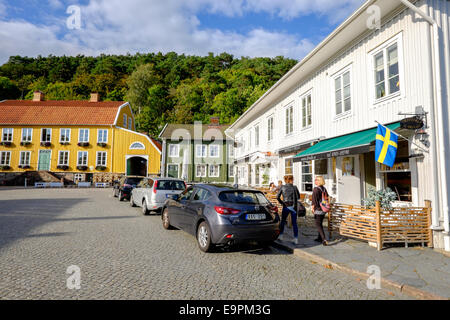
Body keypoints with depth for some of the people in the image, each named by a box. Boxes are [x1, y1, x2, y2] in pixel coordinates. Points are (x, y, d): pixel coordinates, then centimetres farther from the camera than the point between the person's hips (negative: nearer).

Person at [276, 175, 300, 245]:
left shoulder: (282, 187, -2)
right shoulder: (294, 187, -5)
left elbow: (277, 197, -6)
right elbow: (298, 197, 0)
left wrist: (281, 203, 5)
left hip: (285, 207, 1)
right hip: (293, 207, 0)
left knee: (283, 221, 17)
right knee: (294, 223, 6)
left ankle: (281, 236, 20)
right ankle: (296, 238, 5)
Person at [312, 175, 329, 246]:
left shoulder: (316, 189, -17)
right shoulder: (324, 188, 6)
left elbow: (314, 200, -19)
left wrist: (313, 208, -9)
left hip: (318, 209, -8)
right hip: (324, 209, 8)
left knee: (318, 225, -2)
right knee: (320, 223, 20)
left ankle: (324, 240, -11)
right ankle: (319, 238, 30)